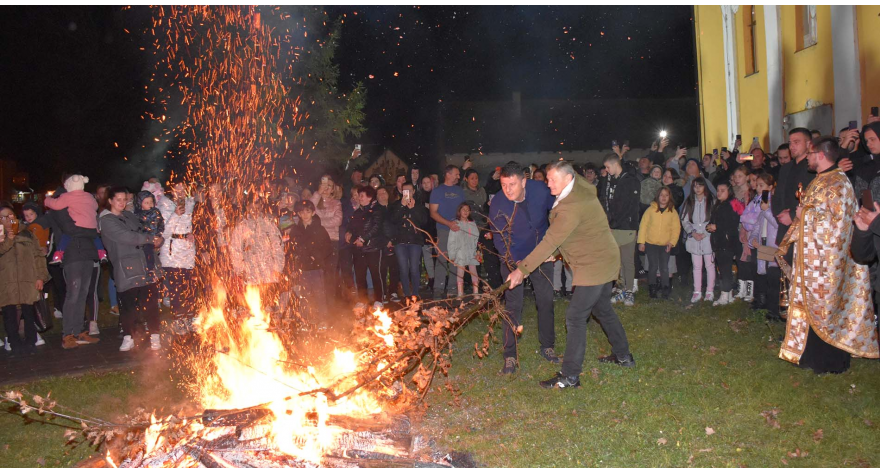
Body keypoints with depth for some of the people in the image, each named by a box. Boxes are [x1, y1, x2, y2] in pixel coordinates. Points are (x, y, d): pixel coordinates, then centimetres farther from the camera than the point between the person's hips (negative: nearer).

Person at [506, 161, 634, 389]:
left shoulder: (571, 207, -27)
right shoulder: (580, 187, 5)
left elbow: (550, 242, -27)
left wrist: (522, 269, -24)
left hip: (594, 266, -11)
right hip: (605, 260, 11)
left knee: (575, 317, -8)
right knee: (602, 309, 24)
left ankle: (570, 376, -4)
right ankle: (623, 355, 38)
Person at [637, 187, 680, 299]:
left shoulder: (673, 212, 2)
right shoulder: (651, 209, -3)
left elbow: (676, 228, 2)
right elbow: (643, 225, -2)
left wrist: (672, 242, -9)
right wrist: (641, 242, -4)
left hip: (665, 245, 1)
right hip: (650, 243, -1)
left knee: (664, 267, 0)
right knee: (653, 266, 1)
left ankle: (665, 289, 10)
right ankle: (652, 288, 15)